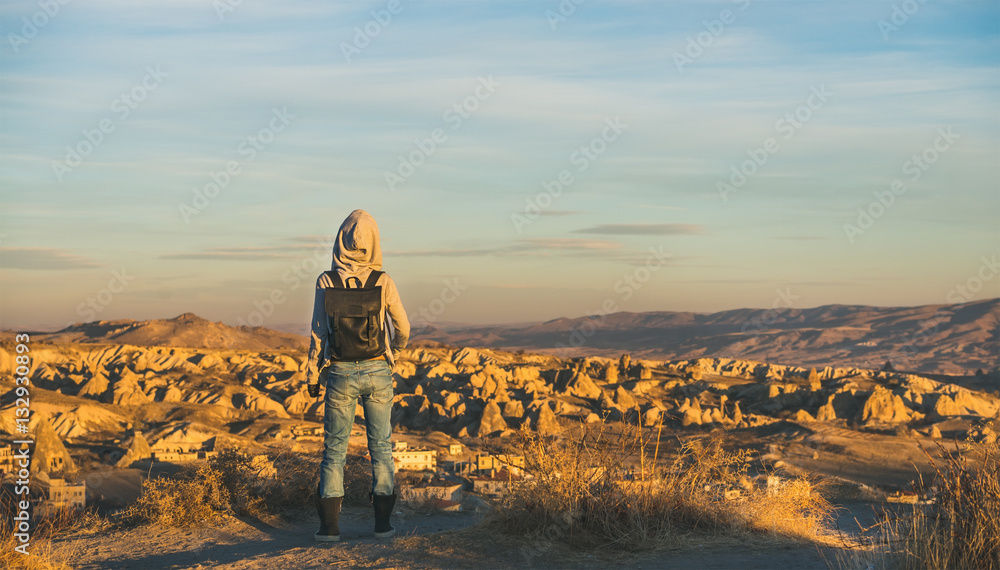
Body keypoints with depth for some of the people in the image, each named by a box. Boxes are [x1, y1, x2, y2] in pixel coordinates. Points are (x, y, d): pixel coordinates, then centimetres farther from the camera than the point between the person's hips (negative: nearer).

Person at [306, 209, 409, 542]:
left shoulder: (326, 282, -8)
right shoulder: (383, 282, -7)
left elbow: (318, 333, -5)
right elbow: (402, 328, 3)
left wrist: (312, 376, 6)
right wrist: (395, 351, 25)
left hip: (340, 373, 0)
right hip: (377, 371, 0)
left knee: (335, 448, 7)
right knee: (380, 446, 11)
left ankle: (330, 525, 5)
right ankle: (383, 522, 12)